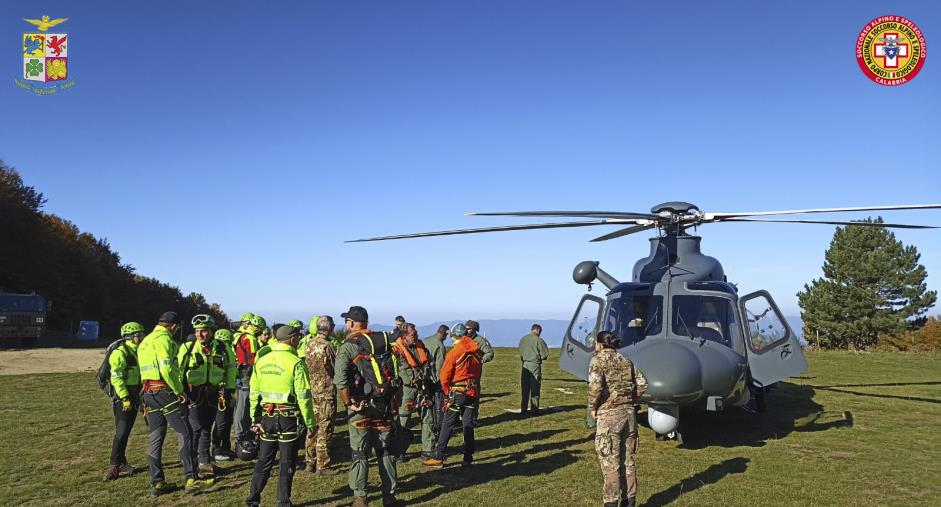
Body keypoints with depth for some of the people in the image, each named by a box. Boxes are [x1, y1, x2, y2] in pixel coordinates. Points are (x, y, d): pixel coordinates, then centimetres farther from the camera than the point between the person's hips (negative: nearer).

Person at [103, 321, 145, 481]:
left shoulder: (138, 352, 14)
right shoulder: (120, 353, -13)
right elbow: (116, 377, -19)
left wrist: (141, 396, 21)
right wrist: (125, 398, -23)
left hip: (135, 397, 8)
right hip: (123, 396, -8)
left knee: (126, 431, 13)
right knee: (121, 432, -11)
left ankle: (121, 463, 20)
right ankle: (114, 466, -6)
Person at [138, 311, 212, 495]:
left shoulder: (145, 341, 20)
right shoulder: (163, 339, -10)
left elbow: (148, 369, 20)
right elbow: (166, 369, -21)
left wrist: (147, 403, 22)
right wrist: (179, 390, -13)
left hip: (149, 393, 10)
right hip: (165, 392, -9)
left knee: (156, 438, 12)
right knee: (185, 434, -6)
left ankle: (157, 483, 16)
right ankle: (191, 480, -10)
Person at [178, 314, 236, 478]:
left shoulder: (222, 348, -1)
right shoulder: (188, 348, -10)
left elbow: (230, 367, 11)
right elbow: (177, 369, -9)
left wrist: (229, 389, 10)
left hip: (213, 395, 4)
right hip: (194, 393, -4)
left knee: (207, 429, 14)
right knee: (196, 428, -11)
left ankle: (204, 461, 26)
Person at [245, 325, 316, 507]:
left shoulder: (261, 361, 5)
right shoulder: (296, 363, -13)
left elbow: (254, 393, 10)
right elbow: (303, 397, -14)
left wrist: (255, 419, 18)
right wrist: (310, 423, -7)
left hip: (267, 417, 5)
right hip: (288, 418, -5)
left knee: (264, 460, 16)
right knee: (287, 463, 7)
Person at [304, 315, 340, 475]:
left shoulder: (309, 344, 6)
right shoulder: (327, 346, -16)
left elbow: (306, 366, 13)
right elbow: (338, 369, -11)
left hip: (311, 391, 8)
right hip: (326, 392, -8)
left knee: (313, 429, 15)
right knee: (324, 431, 0)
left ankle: (310, 462, 24)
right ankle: (322, 466, 5)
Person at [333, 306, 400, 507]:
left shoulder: (349, 346, -7)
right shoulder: (385, 341, 7)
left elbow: (340, 379, -21)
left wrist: (349, 403, -12)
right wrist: (396, 400, 9)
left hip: (361, 406, -4)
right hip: (386, 405, 4)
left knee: (360, 453, 6)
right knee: (386, 451, 14)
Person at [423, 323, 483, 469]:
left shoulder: (454, 352, -12)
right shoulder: (477, 352, 3)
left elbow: (444, 376, -11)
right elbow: (478, 372, 10)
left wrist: (447, 393, 3)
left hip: (457, 392, -5)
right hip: (473, 391, 5)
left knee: (447, 425, 2)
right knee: (468, 425, 11)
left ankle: (438, 458, 4)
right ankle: (468, 458, 13)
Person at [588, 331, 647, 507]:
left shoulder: (598, 360, -6)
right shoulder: (626, 361, 13)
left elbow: (596, 386, -20)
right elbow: (642, 384, 9)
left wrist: (592, 407, -7)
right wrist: (629, 401, 14)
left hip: (609, 415, -6)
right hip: (629, 413, 6)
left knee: (610, 462, 0)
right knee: (628, 459, 14)